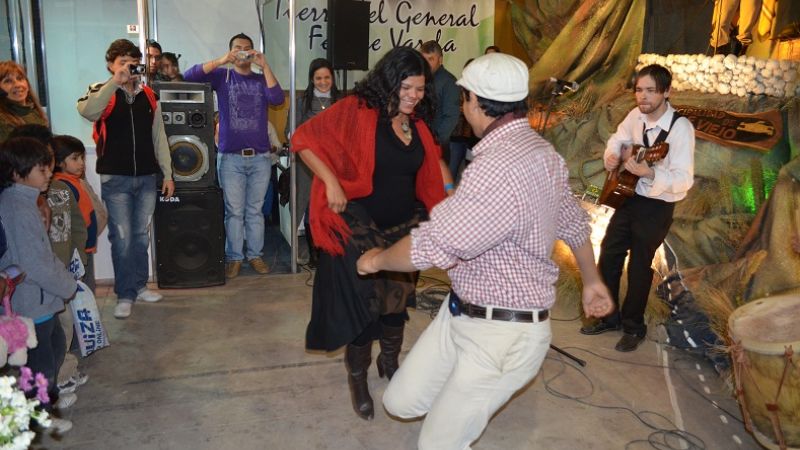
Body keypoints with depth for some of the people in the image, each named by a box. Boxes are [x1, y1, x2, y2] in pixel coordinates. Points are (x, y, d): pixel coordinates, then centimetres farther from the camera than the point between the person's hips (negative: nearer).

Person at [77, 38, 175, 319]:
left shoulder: (148, 95, 10)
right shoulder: (101, 92, -1)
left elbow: (159, 136, 12)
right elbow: (87, 111, -26)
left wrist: (167, 174, 9)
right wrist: (115, 81, -27)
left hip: (147, 177, 4)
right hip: (115, 179, -3)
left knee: (141, 235, 12)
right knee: (121, 238, -1)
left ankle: (140, 285, 26)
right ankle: (124, 294, 11)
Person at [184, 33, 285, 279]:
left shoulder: (262, 79, 11)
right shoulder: (222, 76, 7)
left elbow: (277, 99, -8)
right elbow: (189, 76, -8)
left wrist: (265, 66, -12)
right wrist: (221, 60, -17)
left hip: (260, 157, 1)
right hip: (231, 157, -1)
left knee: (255, 210, 9)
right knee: (234, 211, 3)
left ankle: (255, 255, 17)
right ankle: (234, 257, 12)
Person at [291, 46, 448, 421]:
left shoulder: (418, 125, 4)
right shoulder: (356, 111, -14)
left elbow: (428, 180, 11)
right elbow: (304, 139, -15)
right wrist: (331, 181, -23)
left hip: (404, 229, 6)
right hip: (360, 229, -5)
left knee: (397, 301, 18)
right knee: (361, 302, 6)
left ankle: (389, 362, 44)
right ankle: (357, 377, 29)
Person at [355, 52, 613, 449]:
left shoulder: (501, 167, -30)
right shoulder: (538, 151, 4)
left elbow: (432, 245, -26)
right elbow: (574, 222, 17)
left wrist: (378, 259, -5)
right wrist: (591, 280, 33)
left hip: (503, 334, -9)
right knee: (402, 401, 14)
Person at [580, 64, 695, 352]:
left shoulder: (680, 128, -23)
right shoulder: (636, 115, -3)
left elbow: (684, 180, -28)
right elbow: (617, 139, 16)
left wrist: (649, 172, -43)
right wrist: (612, 156, -5)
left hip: (657, 207, -6)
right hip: (628, 197, 6)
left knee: (639, 266, 6)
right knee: (608, 257, 11)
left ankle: (633, 327, 27)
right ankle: (609, 316, 30)